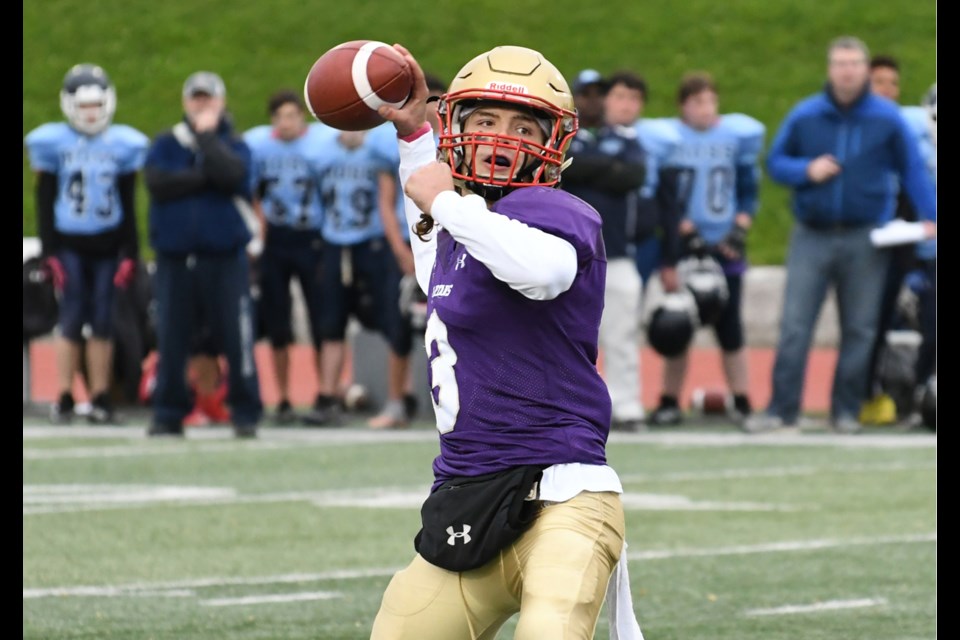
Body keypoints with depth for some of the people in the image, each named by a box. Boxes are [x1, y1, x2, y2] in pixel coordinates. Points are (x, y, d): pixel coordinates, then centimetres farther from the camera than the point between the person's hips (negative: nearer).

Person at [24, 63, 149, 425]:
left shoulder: (122, 145, 4)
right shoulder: (53, 143, 0)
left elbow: (129, 205, 8)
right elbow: (44, 203, 1)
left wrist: (130, 254, 2)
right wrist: (49, 253, -4)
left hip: (106, 245, 2)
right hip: (68, 243, -2)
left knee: (102, 323, 2)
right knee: (71, 320, -5)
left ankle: (100, 399, 6)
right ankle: (64, 399, 0)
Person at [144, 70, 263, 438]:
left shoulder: (234, 145, 6)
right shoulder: (166, 144, 9)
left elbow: (230, 175, -16)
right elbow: (158, 183, -9)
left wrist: (207, 134, -7)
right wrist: (206, 178, -10)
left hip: (225, 259, -1)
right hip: (175, 258, 2)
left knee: (237, 339, -5)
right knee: (171, 339, 3)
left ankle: (246, 414, 1)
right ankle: (169, 414, 10)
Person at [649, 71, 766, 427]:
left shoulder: (737, 135, 3)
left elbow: (749, 191, 7)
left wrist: (739, 230, -3)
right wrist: (682, 228, -10)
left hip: (725, 246, 1)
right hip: (683, 246, -1)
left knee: (729, 326, 2)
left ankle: (742, 402, 8)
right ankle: (670, 402, 9)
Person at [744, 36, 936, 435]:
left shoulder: (887, 118, 0)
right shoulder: (805, 115, 3)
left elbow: (913, 171, 4)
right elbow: (775, 162, 10)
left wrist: (929, 217, -7)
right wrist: (806, 170, -10)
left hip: (865, 240, 0)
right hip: (812, 236, 0)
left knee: (860, 329, 5)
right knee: (794, 326, -6)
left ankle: (846, 411, 13)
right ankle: (781, 410, -4)